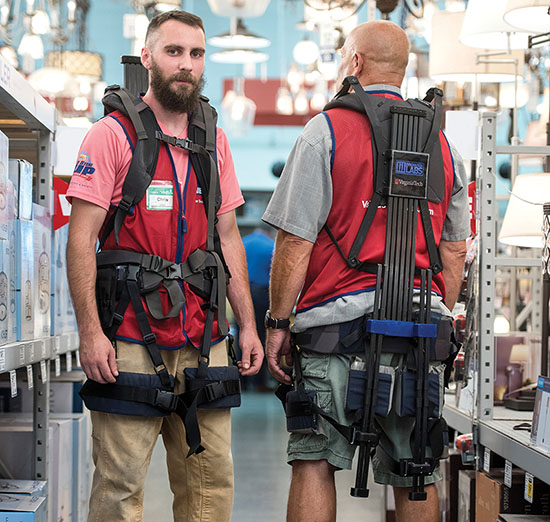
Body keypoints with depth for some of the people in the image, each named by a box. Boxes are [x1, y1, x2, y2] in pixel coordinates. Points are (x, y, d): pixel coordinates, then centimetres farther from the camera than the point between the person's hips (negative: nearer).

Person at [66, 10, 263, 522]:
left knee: (212, 478, 7)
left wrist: (247, 323, 11)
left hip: (203, 340, 5)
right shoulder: (113, 134, -3)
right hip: (130, 341, -5)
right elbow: (81, 239, -7)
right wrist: (90, 332, -15)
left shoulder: (214, 142, 14)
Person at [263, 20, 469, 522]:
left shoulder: (325, 131, -3)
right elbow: (454, 251, 15)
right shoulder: (442, 144, 13)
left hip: (340, 317, -5)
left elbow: (295, 241, -8)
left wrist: (278, 321, 0)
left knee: (314, 462, 2)